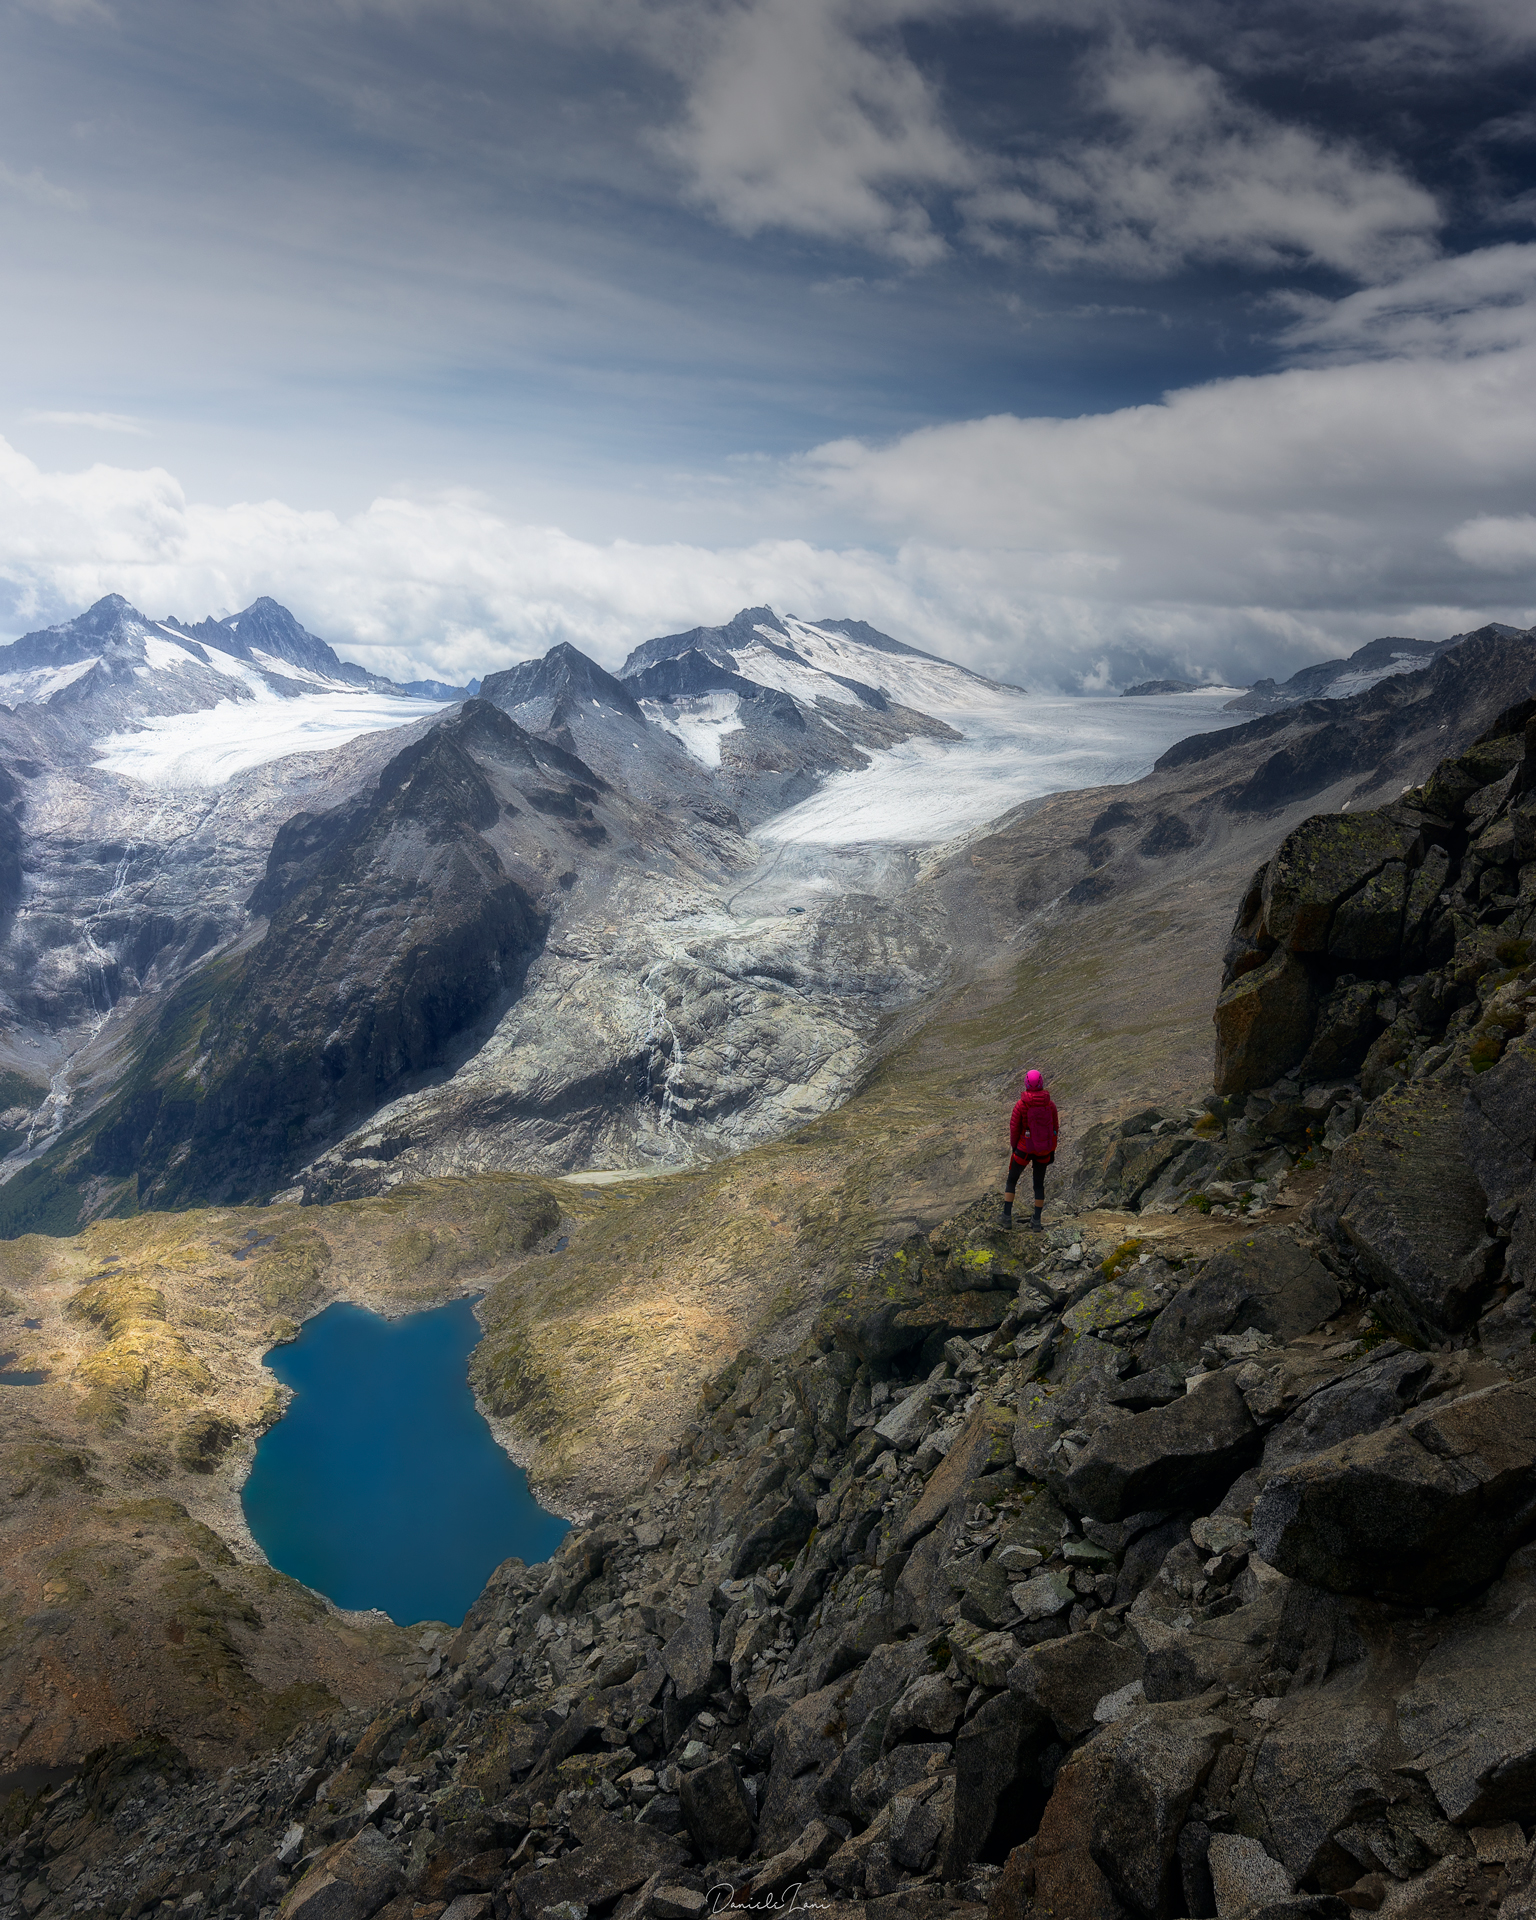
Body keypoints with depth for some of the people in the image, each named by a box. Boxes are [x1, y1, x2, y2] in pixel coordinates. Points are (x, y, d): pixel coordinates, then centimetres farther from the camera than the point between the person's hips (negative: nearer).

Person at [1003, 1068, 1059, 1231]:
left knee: (1011, 1180, 17)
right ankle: (1036, 1221, 19)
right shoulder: (1050, 1104, -9)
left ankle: (1007, 1217, 13)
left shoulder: (1021, 1105, -19)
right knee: (1039, 1184, 19)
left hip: (1024, 1149, -3)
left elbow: (1014, 1129, -13)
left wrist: (1013, 1147, 4)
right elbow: (1055, 1129, -1)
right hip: (1044, 1150, 3)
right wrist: (1052, 1150, 11)